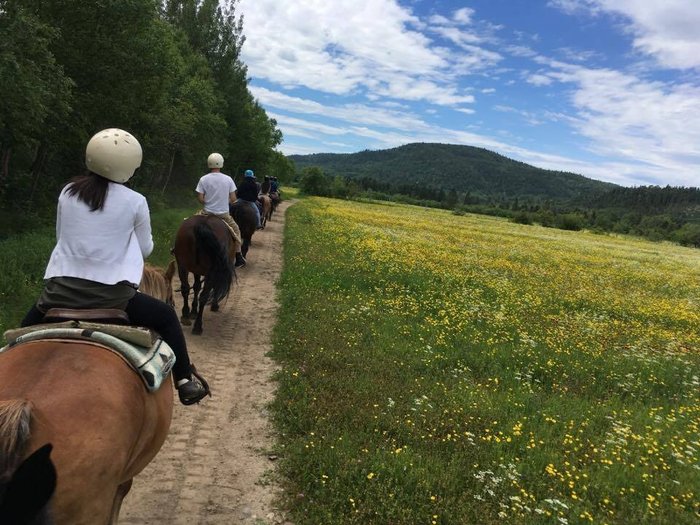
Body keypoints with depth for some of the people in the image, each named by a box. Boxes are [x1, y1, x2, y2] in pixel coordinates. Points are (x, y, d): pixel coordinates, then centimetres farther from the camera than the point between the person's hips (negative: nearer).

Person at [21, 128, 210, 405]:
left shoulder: (67, 192, 6)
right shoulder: (135, 201, -3)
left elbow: (61, 236, 18)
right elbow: (145, 249, 9)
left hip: (61, 291, 4)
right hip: (111, 295, -3)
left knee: (30, 326, 35)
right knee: (167, 317, 19)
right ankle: (186, 382, 18)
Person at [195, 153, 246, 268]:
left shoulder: (204, 179, -8)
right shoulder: (228, 179, -5)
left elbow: (200, 198, -8)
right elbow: (233, 199, -5)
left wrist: (207, 204, 11)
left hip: (207, 213, 0)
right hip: (224, 214, 0)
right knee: (236, 230, 20)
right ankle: (239, 258, 19)